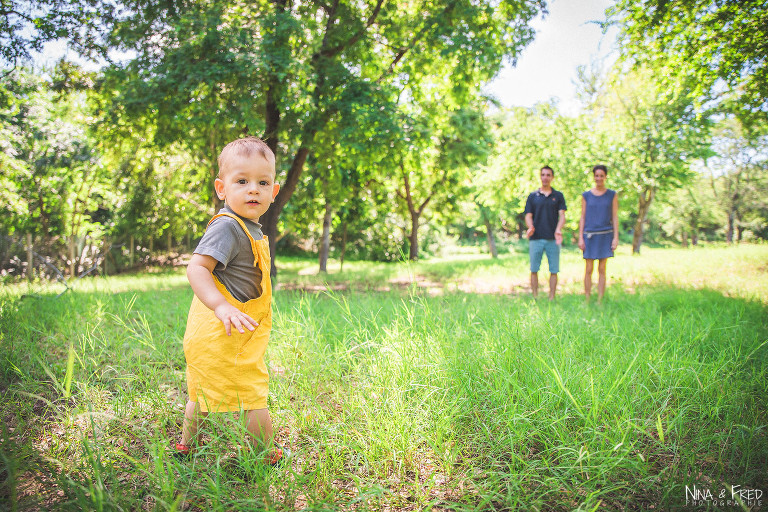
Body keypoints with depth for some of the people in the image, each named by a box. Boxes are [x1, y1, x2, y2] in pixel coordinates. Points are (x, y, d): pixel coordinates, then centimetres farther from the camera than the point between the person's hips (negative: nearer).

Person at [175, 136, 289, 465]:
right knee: (253, 397, 5)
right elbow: (196, 267, -29)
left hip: (211, 331, 10)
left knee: (204, 393, 26)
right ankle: (269, 456, 23)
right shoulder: (227, 226, -21)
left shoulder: (248, 228, 10)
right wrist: (221, 306, -40)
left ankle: (187, 447, 45)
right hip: (226, 336, -10)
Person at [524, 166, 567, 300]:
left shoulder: (558, 196, 10)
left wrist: (558, 230, -18)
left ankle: (551, 299, 9)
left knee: (554, 270, 1)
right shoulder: (532, 196, 11)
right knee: (534, 270, 2)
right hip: (536, 238, 0)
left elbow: (562, 215, 1)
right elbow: (528, 216, 6)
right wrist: (530, 227, -16)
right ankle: (535, 298, 10)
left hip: (553, 238, 0)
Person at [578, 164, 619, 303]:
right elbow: (582, 218, 7)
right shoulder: (586, 196, 7)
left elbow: (615, 217, 4)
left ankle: (600, 301, 6)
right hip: (590, 235, 0)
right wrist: (580, 238, 0)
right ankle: (587, 301, 7)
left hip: (605, 235, 0)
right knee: (588, 270, 0)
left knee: (602, 270, 1)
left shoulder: (612, 195, 6)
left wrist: (616, 237, -3)